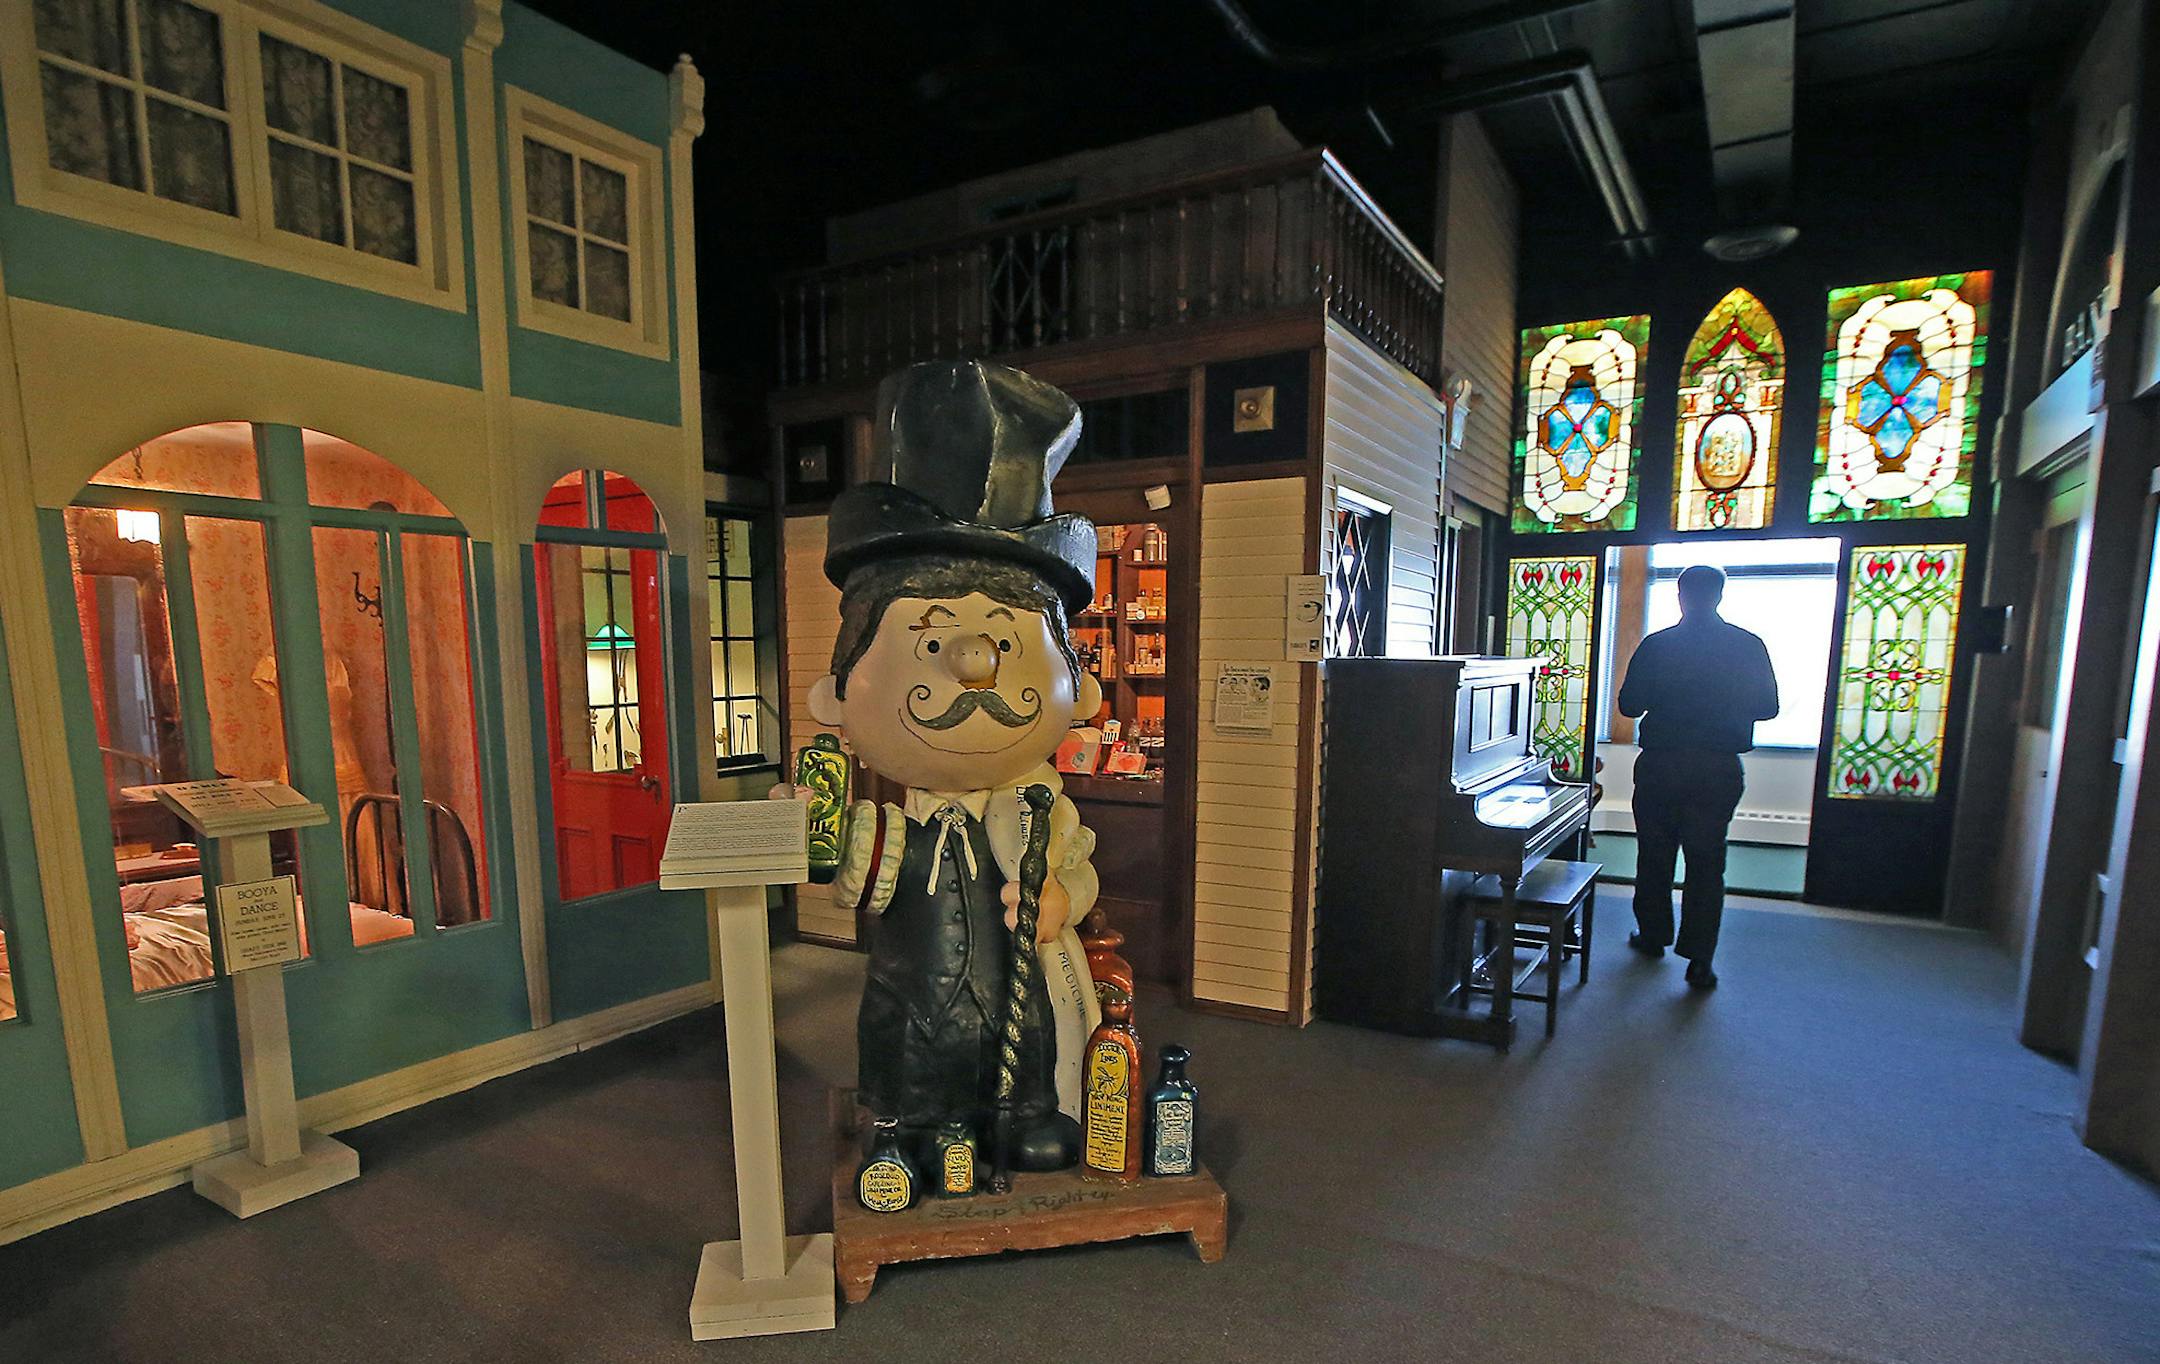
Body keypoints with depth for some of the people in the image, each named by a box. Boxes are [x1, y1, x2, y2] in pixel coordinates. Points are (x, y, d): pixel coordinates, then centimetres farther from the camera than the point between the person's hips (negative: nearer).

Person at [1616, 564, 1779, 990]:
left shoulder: (1656, 645, -7)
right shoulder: (1748, 646, -2)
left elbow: (1629, 704, -4)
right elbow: (1768, 707, 5)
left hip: (1660, 765, -1)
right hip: (1719, 770, 1)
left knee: (1655, 856, 14)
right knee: (1706, 863, 6)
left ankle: (1653, 936, 27)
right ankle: (1699, 961, 5)